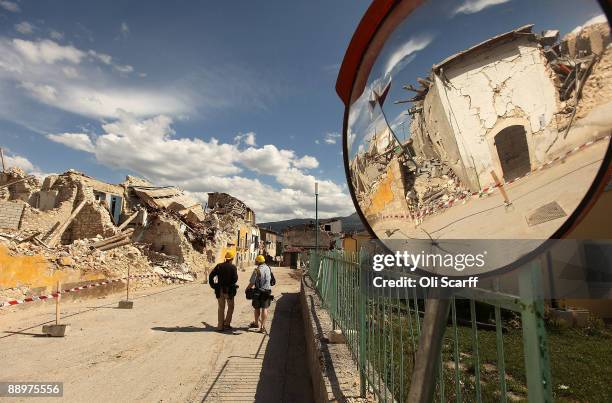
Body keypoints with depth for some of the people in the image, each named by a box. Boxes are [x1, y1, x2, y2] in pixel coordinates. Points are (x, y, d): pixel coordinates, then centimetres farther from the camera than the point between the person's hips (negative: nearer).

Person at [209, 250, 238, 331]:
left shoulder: (219, 266, 1)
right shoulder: (233, 267, -10)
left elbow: (211, 275, -4)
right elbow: (235, 279, -16)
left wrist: (213, 285, 4)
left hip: (219, 290, 3)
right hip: (229, 290, -3)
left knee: (221, 308, 14)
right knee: (230, 307, 15)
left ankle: (220, 326, 16)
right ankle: (226, 324, 12)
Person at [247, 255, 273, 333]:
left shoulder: (257, 270, -15)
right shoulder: (268, 268, 3)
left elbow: (252, 282, -13)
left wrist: (248, 289, 3)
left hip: (259, 291, -4)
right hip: (267, 291, 4)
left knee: (257, 308, 15)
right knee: (264, 308, 5)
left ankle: (256, 323, 32)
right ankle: (262, 326, 2)